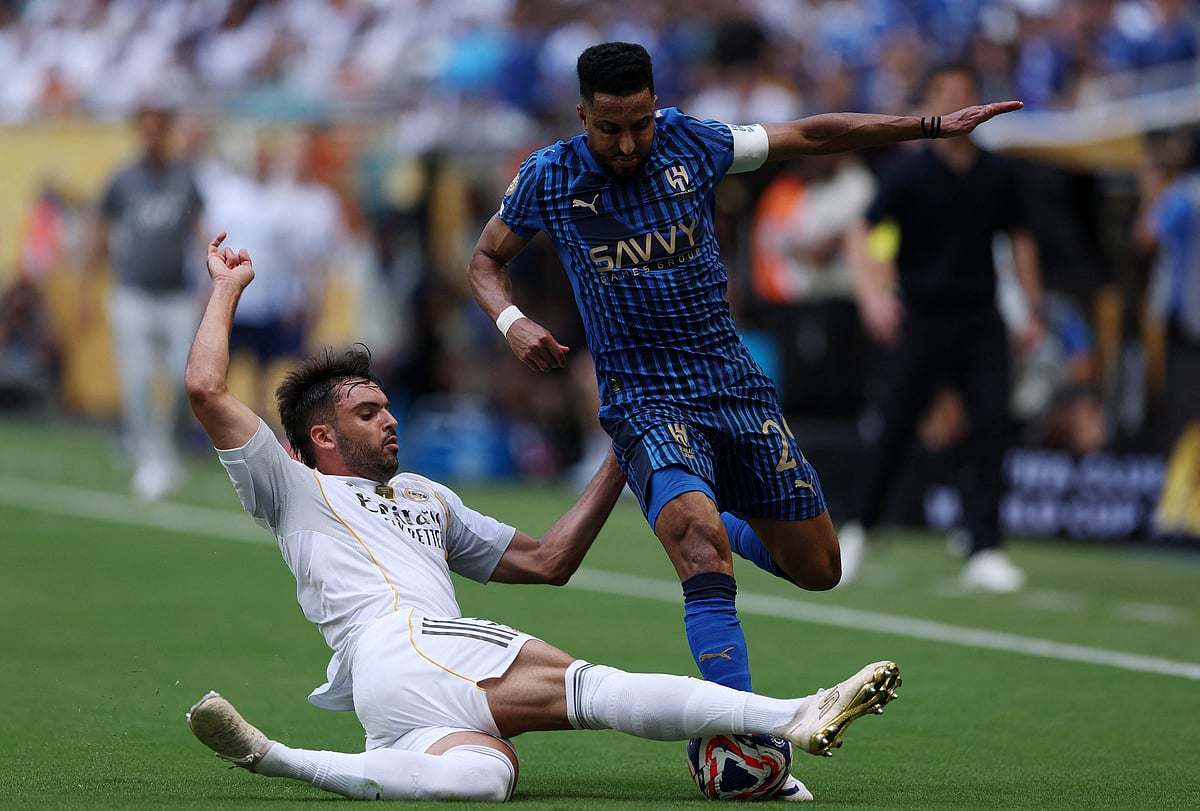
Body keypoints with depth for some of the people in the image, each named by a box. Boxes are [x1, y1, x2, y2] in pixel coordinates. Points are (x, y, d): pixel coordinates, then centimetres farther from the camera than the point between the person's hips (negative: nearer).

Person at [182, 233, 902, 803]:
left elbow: (546, 561, 39)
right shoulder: (296, 492, 20)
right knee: (594, 687, -28)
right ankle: (792, 719, -40)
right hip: (395, 652, -8)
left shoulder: (427, 497, 40)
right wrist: (229, 287, 20)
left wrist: (617, 467, 35)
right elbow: (207, 389, 9)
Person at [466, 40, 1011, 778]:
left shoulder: (690, 144, 0)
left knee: (817, 568, 6)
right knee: (702, 542, -31)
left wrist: (934, 125, 6)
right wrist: (512, 322, -9)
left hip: (735, 385, 4)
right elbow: (487, 259, 12)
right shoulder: (549, 178, -4)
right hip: (645, 403, -4)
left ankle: (729, 529, 40)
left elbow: (810, 136, 8)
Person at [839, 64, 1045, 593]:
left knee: (991, 426, -11)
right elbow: (862, 236, -10)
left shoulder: (997, 175, 5)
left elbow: (1018, 239, 18)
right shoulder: (908, 173, -6)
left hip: (981, 321, 3)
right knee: (896, 430, 1)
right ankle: (858, 529, 23)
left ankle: (984, 551, -9)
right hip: (921, 322, -2)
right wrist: (871, 296, -25)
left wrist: (1034, 309, 14)